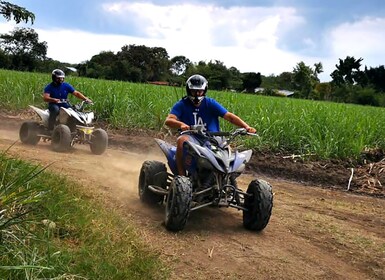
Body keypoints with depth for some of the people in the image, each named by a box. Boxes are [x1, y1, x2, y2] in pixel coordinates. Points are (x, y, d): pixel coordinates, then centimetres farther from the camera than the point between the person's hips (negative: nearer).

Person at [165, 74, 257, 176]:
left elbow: (229, 116, -3)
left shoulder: (210, 103, 5)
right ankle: (181, 175, -27)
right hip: (191, 137, -1)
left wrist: (246, 126, -19)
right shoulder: (181, 105, 2)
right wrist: (181, 124, -36)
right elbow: (168, 121, -13)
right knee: (182, 140, -34)